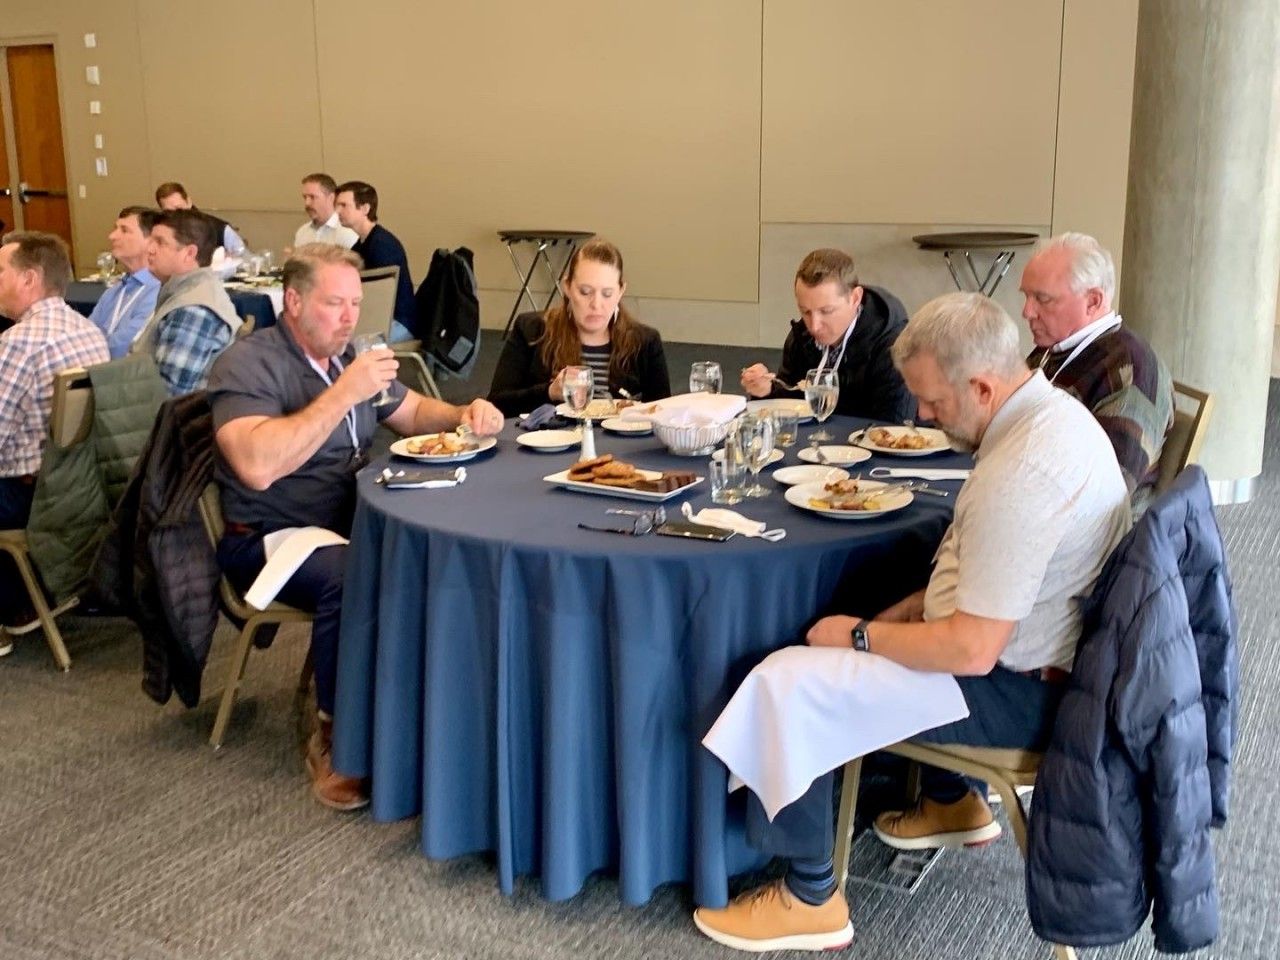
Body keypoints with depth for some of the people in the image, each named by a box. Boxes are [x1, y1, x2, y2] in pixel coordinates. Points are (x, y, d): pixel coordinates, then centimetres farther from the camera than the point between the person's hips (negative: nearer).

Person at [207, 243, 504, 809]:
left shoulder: (346, 356, 12)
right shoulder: (248, 364, -12)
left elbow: (414, 413, 22)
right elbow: (257, 466, -29)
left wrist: (465, 416, 0)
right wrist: (344, 393, -27)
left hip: (351, 522, 7)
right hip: (270, 538, -7)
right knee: (348, 577, -37)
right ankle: (336, 737, -17)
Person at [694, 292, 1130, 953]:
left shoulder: (1018, 475, -31)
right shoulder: (1053, 409, 1)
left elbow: (971, 649, -29)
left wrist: (860, 636, -15)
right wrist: (913, 607, 6)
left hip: (1019, 689, -10)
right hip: (1047, 651, 10)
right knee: (892, 627, 31)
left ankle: (811, 899, 3)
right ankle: (952, 802, 38)